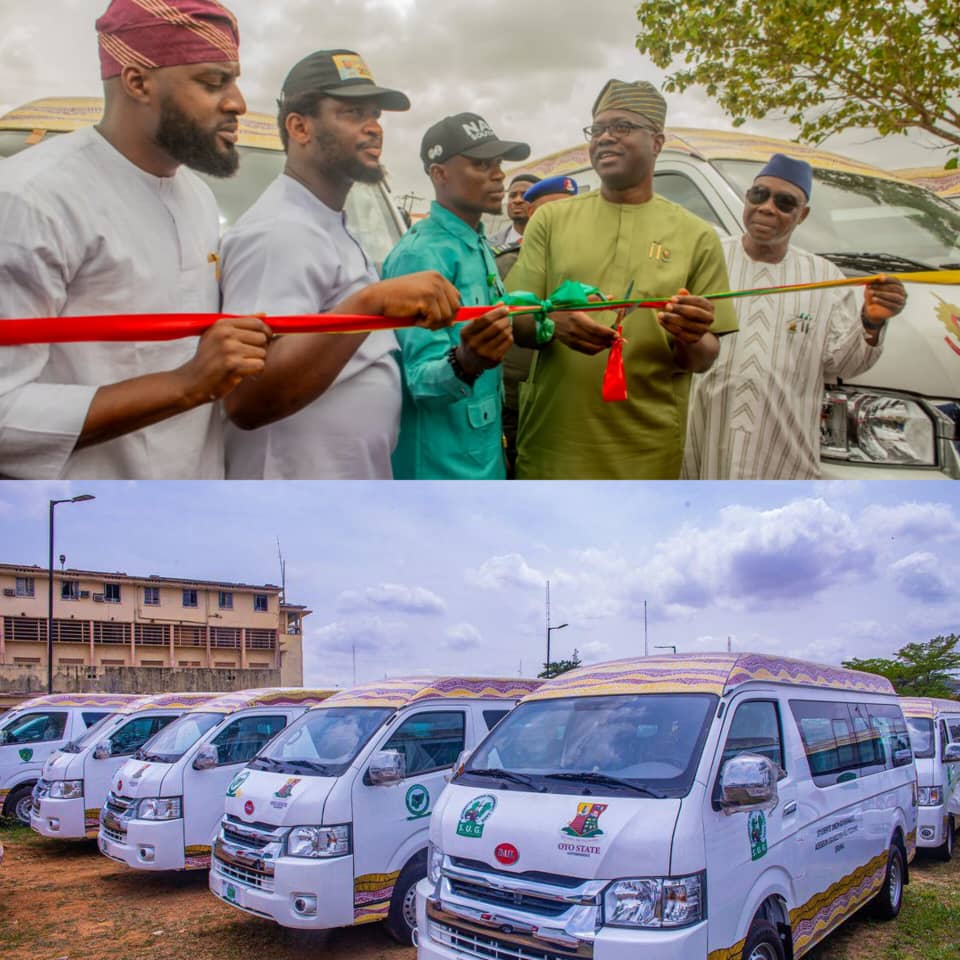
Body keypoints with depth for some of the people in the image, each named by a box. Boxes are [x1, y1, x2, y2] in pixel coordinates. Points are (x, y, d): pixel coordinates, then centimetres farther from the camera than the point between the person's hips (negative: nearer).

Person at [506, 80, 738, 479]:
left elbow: (704, 358, 4)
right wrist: (553, 323, -20)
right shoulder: (552, 218, 7)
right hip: (550, 444, 1)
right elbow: (518, 321, 3)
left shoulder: (695, 235, 4)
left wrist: (690, 342, -20)